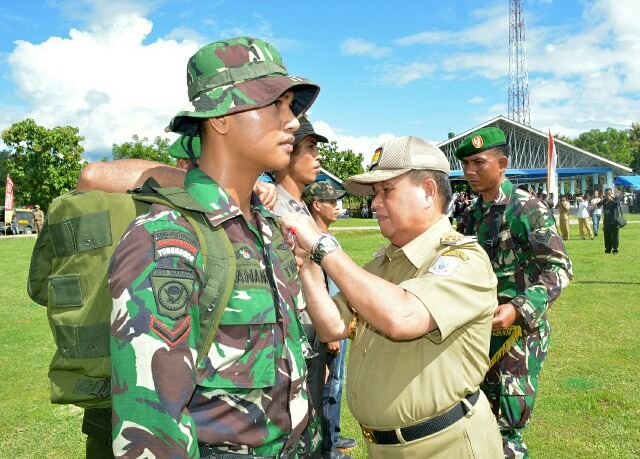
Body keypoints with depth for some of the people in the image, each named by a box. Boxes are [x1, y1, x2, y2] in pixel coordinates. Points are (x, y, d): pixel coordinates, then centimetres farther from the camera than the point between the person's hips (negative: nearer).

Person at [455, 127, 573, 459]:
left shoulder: (528, 209, -12)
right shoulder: (472, 216, 10)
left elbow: (560, 268, -17)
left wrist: (519, 308, -27)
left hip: (518, 331, -7)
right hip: (479, 330, 7)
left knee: (504, 430, -4)